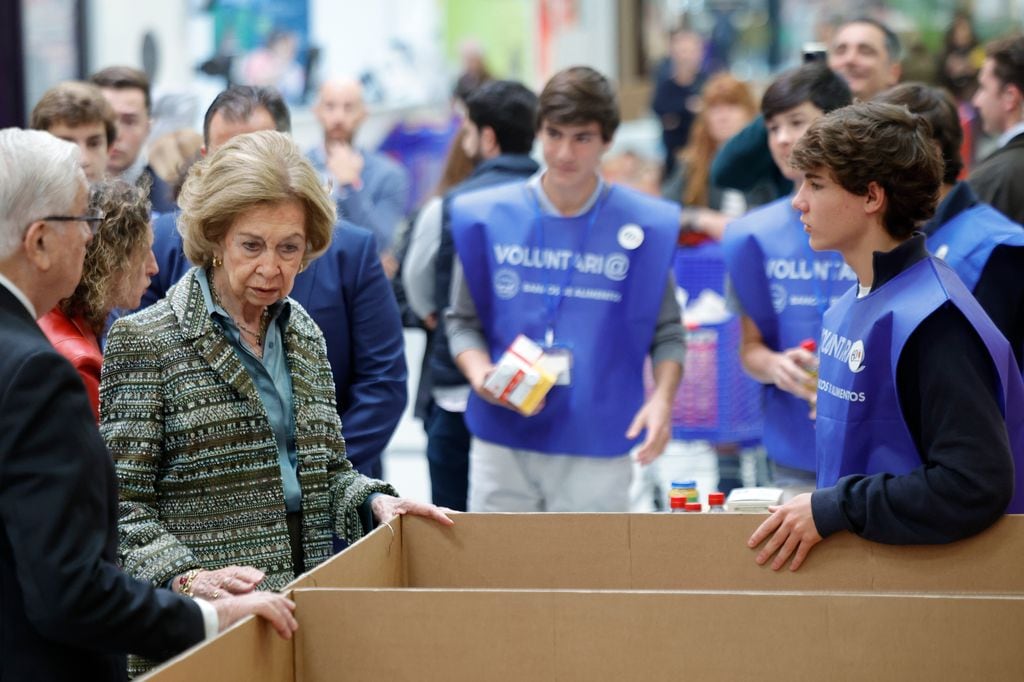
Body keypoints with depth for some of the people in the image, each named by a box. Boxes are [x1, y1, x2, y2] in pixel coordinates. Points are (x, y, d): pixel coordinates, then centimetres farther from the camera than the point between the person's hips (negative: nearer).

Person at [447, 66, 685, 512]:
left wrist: (662, 397, -11)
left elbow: (667, 333, 6)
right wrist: (480, 372, -10)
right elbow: (463, 320, 9)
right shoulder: (486, 218, 3)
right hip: (502, 442, 1)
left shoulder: (645, 226, 1)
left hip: (597, 447, -1)